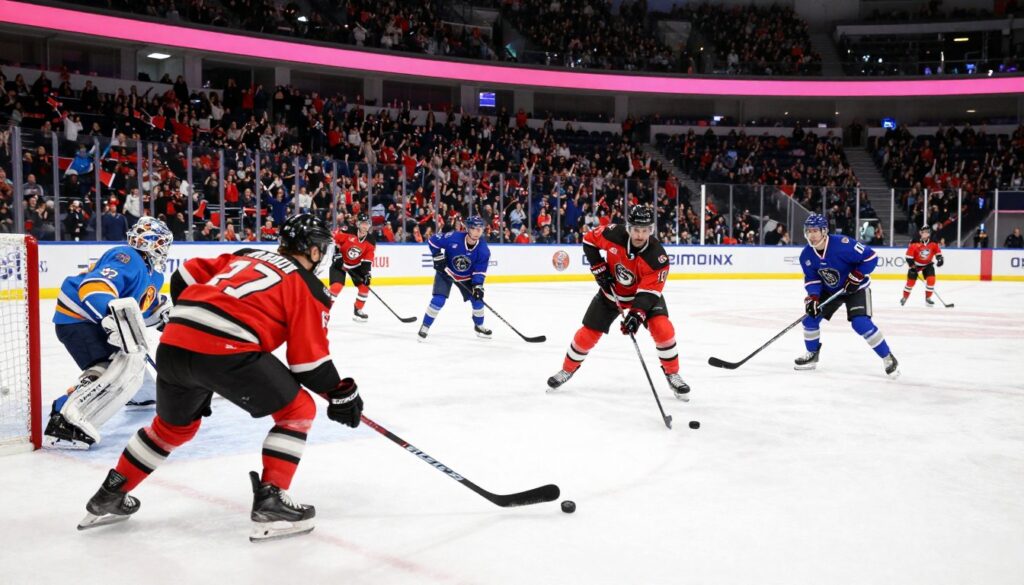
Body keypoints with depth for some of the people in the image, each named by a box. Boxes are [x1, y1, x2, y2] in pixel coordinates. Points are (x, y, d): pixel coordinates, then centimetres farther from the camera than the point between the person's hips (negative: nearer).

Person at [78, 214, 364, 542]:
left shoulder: (244, 255, 27)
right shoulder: (308, 287, 9)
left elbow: (185, 277, 27)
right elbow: (309, 359, 4)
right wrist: (340, 393, 15)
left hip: (173, 343, 7)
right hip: (226, 350, -7)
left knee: (174, 425, 31)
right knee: (297, 410, 10)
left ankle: (110, 497, 42)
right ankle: (270, 503, 3)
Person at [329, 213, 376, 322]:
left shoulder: (371, 240, -9)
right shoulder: (347, 231, -24)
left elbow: (368, 260, -8)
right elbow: (333, 240, -17)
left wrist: (367, 273, -18)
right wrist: (337, 255, -21)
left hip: (356, 265, 5)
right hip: (340, 262, -5)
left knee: (365, 286, 0)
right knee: (336, 286, -21)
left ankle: (358, 311, 18)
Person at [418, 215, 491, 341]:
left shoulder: (483, 250, -21)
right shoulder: (453, 237, -30)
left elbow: (480, 271, -15)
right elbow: (433, 240, -17)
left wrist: (477, 286, -27)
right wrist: (438, 257, -20)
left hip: (466, 277, 3)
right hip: (446, 272, -3)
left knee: (477, 299, 2)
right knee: (439, 300, -18)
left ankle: (479, 326, 28)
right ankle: (425, 327, -3)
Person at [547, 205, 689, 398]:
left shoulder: (658, 256, -31)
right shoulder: (614, 234, -27)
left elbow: (649, 292, -30)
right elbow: (589, 240, -8)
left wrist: (637, 314, -43)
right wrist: (599, 268, -14)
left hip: (645, 293, -1)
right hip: (611, 291, 1)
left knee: (662, 328, -22)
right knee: (588, 334, 2)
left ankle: (672, 374, 0)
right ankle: (567, 369, 26)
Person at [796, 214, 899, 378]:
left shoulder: (842, 244, -31)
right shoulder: (806, 255, -13)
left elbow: (870, 256, -24)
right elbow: (811, 279, -4)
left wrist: (856, 277, -26)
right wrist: (813, 297, -20)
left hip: (856, 288, -6)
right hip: (829, 291, 6)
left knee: (861, 323, -21)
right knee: (810, 318, 0)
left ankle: (888, 358, -5)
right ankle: (812, 354, 22)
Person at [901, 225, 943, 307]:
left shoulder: (933, 242, -10)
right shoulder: (915, 242, -21)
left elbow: (937, 250, 6)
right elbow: (909, 254, -17)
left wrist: (939, 258, -9)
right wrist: (911, 265, -19)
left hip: (928, 264, 3)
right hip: (915, 264, -3)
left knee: (931, 279, -13)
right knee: (911, 281, -2)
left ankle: (928, 298, 2)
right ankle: (905, 297, 18)